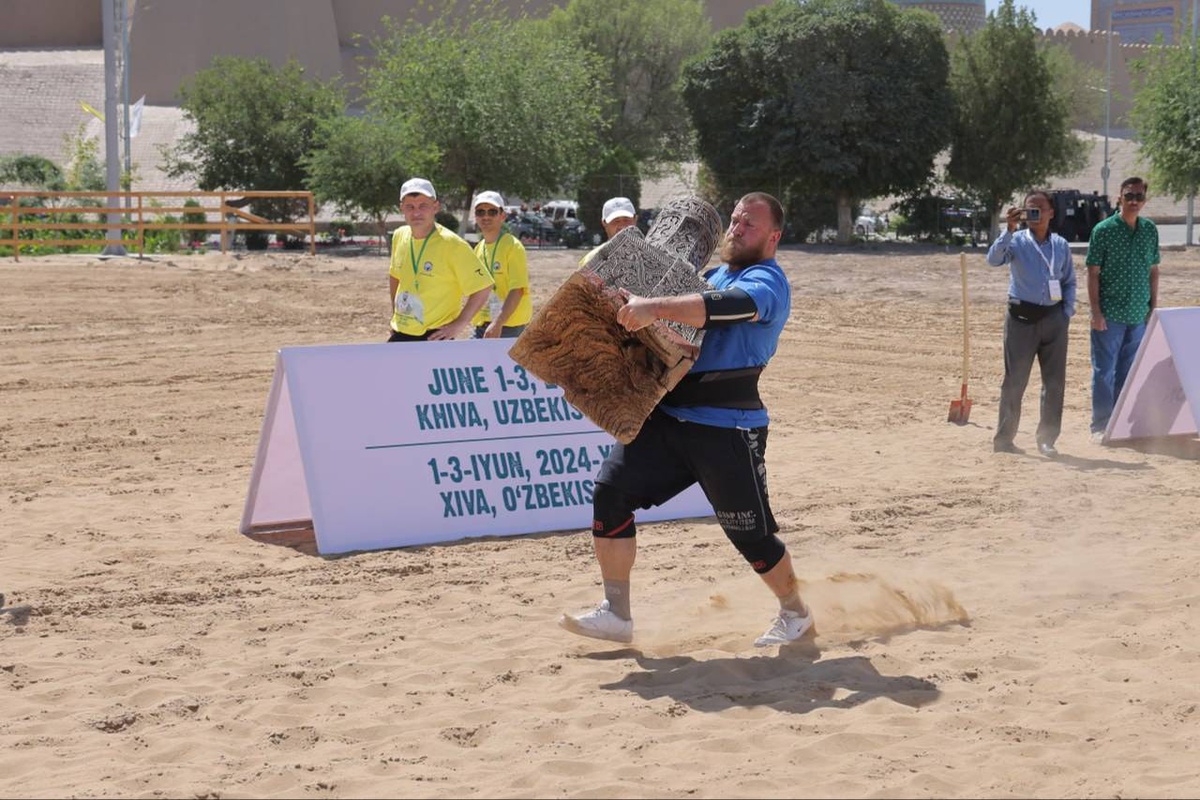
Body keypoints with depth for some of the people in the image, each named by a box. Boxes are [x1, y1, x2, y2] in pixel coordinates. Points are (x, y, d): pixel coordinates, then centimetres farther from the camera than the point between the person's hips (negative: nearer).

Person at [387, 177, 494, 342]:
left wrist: (459, 325, -14)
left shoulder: (452, 244, -14)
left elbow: (483, 287, -13)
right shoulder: (399, 236, 5)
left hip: (435, 336, -6)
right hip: (400, 334, 6)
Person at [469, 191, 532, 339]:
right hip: (482, 325, 7)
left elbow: (518, 290, -18)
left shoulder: (513, 246, -9)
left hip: (509, 327, -7)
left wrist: (498, 323, -26)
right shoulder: (478, 249, 13)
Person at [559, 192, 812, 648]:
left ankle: (795, 614, 27)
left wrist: (655, 308, -42)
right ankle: (616, 615, 0)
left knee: (751, 535, 0)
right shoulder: (714, 276, 19)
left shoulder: (767, 281, -8)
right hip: (666, 417, 8)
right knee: (611, 490, -6)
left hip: (728, 430, -8)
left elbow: (729, 307, -31)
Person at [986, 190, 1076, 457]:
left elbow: (1070, 281, 17)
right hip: (1022, 317, -3)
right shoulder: (1016, 241, 0)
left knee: (1055, 382, 3)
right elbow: (994, 258, -18)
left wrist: (1068, 312, 5)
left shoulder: (1061, 245, 11)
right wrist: (1009, 230, -25)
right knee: (1014, 381, 0)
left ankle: (1046, 438, 13)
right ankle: (1003, 438, 6)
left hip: (1053, 318, 3)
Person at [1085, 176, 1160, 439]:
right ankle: (1101, 426, 8)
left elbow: (1153, 271, 13)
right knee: (1104, 371, 1)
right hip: (1110, 316, -4)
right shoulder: (1104, 229, -6)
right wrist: (1096, 311, -12)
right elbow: (1093, 273, -6)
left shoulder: (1150, 230, 7)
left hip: (1139, 316, 4)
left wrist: (1154, 307, 8)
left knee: (1129, 372, 10)